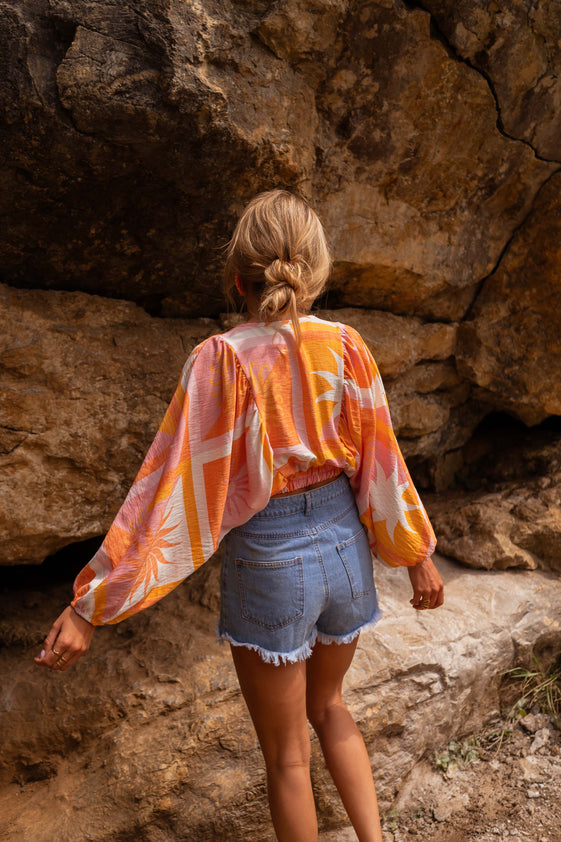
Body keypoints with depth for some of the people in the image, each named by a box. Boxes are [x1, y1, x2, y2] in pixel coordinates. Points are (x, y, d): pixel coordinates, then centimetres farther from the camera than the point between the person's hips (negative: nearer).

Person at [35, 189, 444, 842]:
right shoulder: (344, 346, -8)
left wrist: (89, 606, -12)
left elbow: (172, 489, -19)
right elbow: (381, 464, -1)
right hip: (345, 548, 5)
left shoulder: (222, 359, -18)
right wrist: (418, 556, 12)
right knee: (326, 705, 32)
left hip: (268, 564, -4)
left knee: (286, 756, 19)